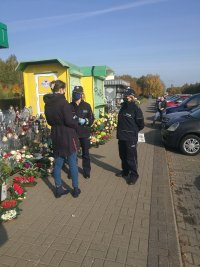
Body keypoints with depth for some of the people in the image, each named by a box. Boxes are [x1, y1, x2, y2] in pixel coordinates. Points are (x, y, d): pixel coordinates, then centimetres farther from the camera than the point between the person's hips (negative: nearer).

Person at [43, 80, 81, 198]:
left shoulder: (48, 103, 6)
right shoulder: (63, 102, -17)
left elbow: (49, 120, 14)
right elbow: (69, 121, -19)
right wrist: (76, 126, -1)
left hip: (56, 135, 7)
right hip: (68, 136, -6)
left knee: (58, 163, 13)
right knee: (73, 163, 6)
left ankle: (58, 189, 23)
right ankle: (76, 189, 17)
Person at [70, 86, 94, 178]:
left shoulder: (87, 106, -1)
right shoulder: (70, 106, -1)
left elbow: (92, 119, -1)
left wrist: (85, 121, -18)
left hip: (84, 133, 0)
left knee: (85, 153, 12)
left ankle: (86, 171, 28)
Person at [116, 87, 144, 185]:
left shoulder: (136, 109, -11)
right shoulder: (123, 107, 11)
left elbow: (141, 124, -8)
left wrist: (133, 131, 3)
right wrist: (120, 131, 12)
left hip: (131, 138, -7)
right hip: (121, 137, 7)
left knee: (131, 157, 0)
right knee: (122, 155, 17)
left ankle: (133, 174, 15)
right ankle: (125, 171, 36)